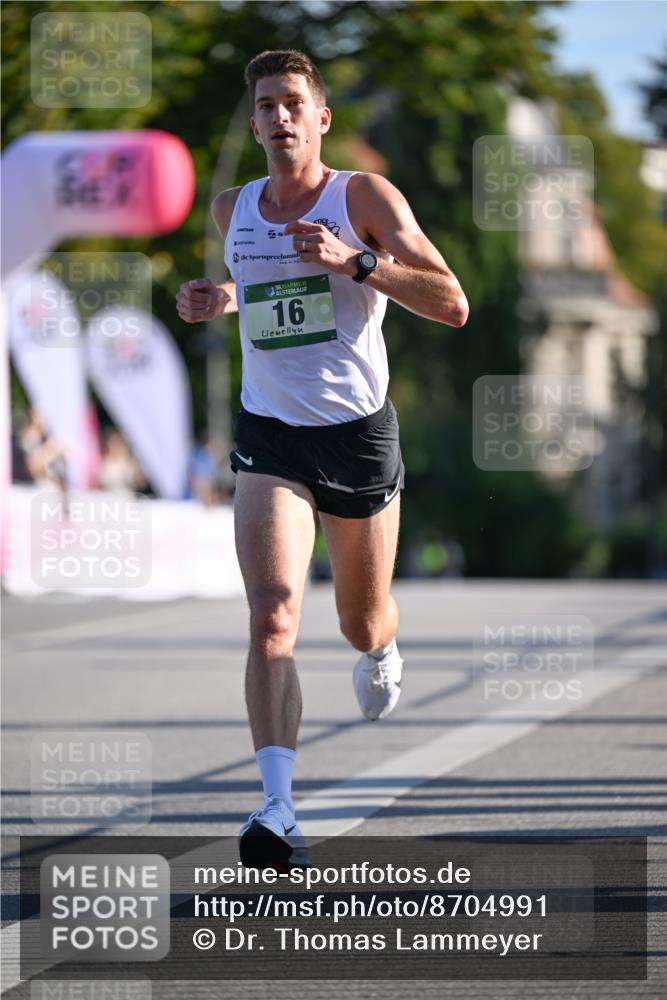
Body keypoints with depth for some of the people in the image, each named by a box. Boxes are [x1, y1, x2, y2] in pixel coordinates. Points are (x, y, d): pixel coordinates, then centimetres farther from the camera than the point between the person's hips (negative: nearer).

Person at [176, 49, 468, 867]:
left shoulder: (364, 197, -7)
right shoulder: (232, 211, 6)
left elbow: (452, 306, -15)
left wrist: (355, 261, -26)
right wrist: (216, 300, 7)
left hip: (359, 432, -1)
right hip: (269, 437, 1)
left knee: (363, 624, 16)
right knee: (273, 617, -21)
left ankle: (381, 651, 57)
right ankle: (278, 810, -29)